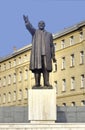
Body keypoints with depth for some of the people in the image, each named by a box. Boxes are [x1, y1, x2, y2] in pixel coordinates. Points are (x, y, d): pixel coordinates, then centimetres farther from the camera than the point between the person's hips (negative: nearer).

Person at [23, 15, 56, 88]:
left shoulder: (49, 34, 22)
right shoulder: (34, 32, 17)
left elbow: (51, 46, 16)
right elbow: (29, 27, -5)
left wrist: (53, 56, 6)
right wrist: (26, 21, -26)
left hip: (46, 53, 1)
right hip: (36, 53, -1)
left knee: (46, 68, -8)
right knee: (37, 68, -8)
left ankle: (46, 83, -13)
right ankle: (37, 84, -11)